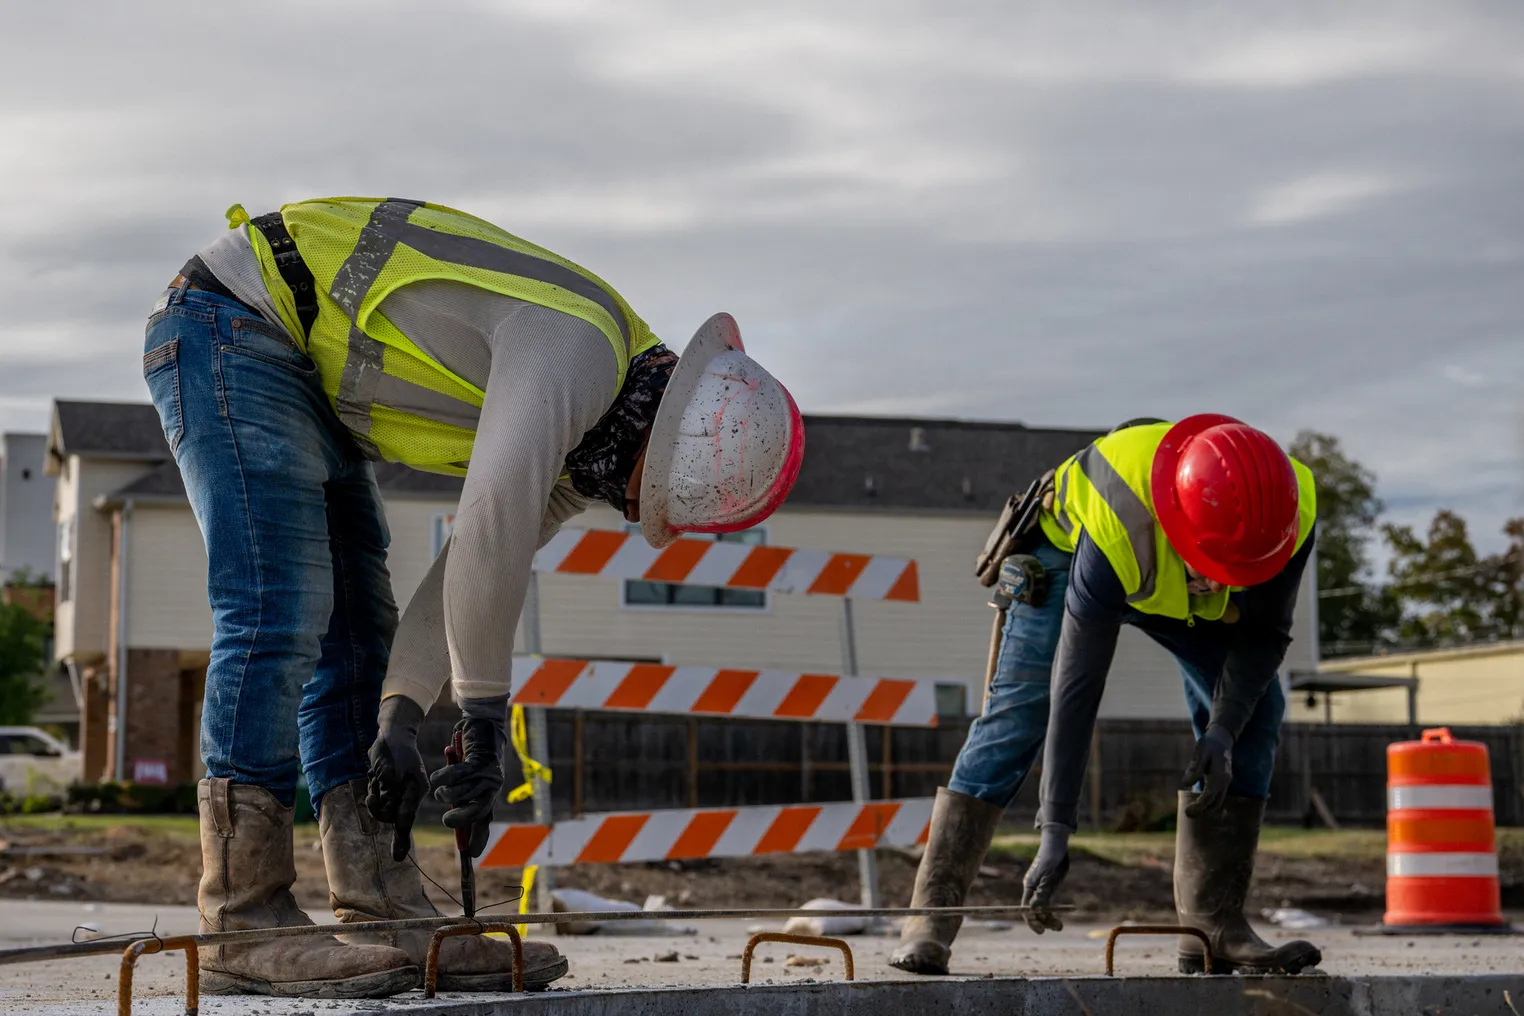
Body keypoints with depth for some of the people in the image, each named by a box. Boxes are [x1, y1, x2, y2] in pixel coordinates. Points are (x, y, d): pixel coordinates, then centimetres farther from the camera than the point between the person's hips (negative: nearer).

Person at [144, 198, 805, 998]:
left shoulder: (580, 436, 5)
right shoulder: (578, 347, -25)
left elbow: (466, 574, 4)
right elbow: (492, 527, -34)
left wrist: (399, 721, -6)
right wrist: (485, 715, -25)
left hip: (307, 376, 10)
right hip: (231, 324, -10)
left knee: (356, 631, 4)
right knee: (279, 616, -17)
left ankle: (383, 916, 3)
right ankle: (245, 926, -15)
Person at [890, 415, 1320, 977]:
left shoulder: (1290, 514, -35)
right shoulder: (1115, 534, -45)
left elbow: (1264, 635, -17)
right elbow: (1077, 688, -41)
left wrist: (1223, 730, -30)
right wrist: (1055, 831, -41)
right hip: (1070, 547, -4)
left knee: (1255, 710, -10)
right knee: (1018, 710, -18)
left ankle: (1212, 925, -10)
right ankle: (932, 918, -17)